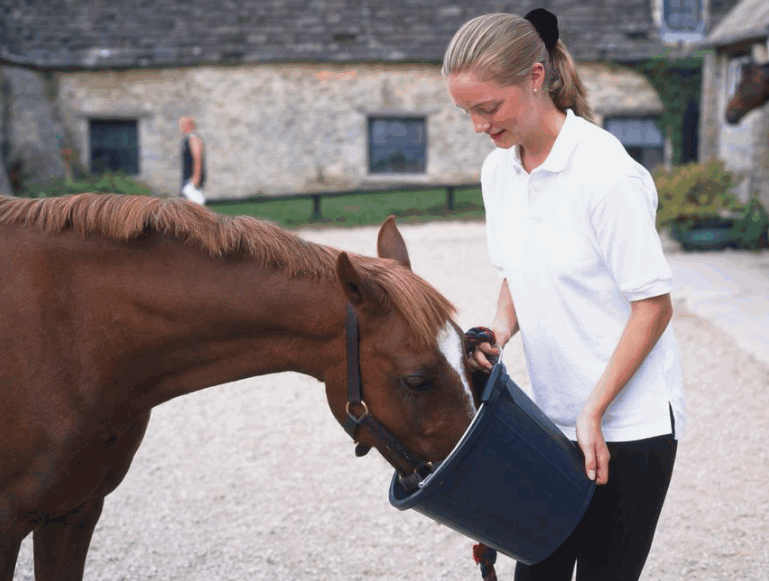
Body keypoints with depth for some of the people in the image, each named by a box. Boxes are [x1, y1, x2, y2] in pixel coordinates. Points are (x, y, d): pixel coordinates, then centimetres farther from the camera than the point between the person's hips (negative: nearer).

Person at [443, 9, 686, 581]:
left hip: (628, 421, -6)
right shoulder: (498, 170, 3)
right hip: (552, 416, 7)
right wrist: (499, 333, -6)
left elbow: (654, 304, -17)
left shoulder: (608, 172, -20)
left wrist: (594, 412, -18)